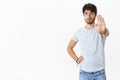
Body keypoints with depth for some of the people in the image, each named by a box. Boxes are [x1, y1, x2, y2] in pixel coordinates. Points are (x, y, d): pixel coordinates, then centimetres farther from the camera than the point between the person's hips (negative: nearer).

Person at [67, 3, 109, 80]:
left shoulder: (100, 29, -8)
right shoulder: (79, 32, 2)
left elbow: (106, 33, -34)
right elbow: (69, 48, 15)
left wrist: (103, 30, -59)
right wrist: (76, 59, -2)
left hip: (99, 73, -2)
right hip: (84, 73, 2)